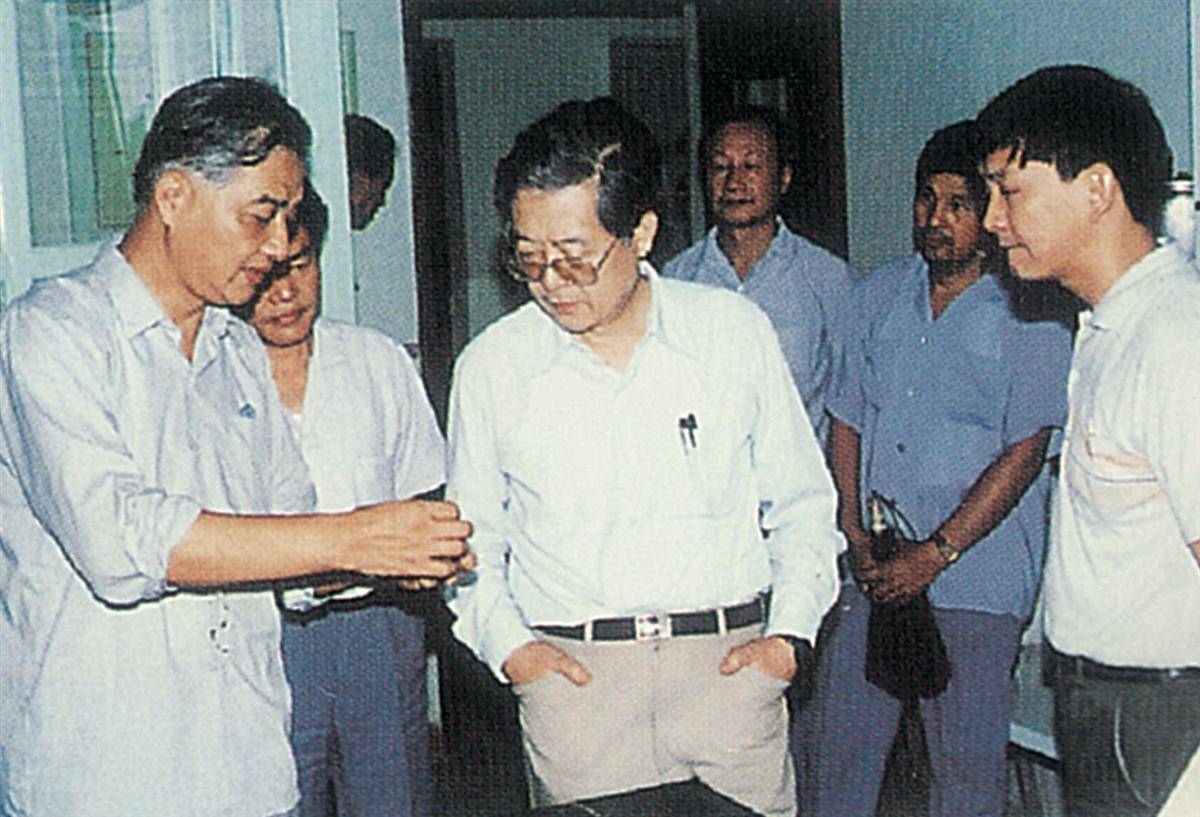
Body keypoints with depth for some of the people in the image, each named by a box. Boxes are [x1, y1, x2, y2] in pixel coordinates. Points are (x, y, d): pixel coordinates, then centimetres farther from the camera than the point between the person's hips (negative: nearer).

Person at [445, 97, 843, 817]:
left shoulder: (735, 331, 5)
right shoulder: (492, 365, 5)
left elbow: (802, 503, 12)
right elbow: (472, 535, 15)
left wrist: (793, 632, 1)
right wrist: (507, 643, 0)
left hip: (730, 662, 0)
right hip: (572, 673, 0)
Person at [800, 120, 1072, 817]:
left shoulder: (1029, 315, -4)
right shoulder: (882, 293, 12)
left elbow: (1025, 452, -9)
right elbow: (848, 419, 13)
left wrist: (935, 554, -14)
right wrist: (856, 534, 0)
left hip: (976, 582, -4)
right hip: (873, 574, 4)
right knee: (836, 744, 7)